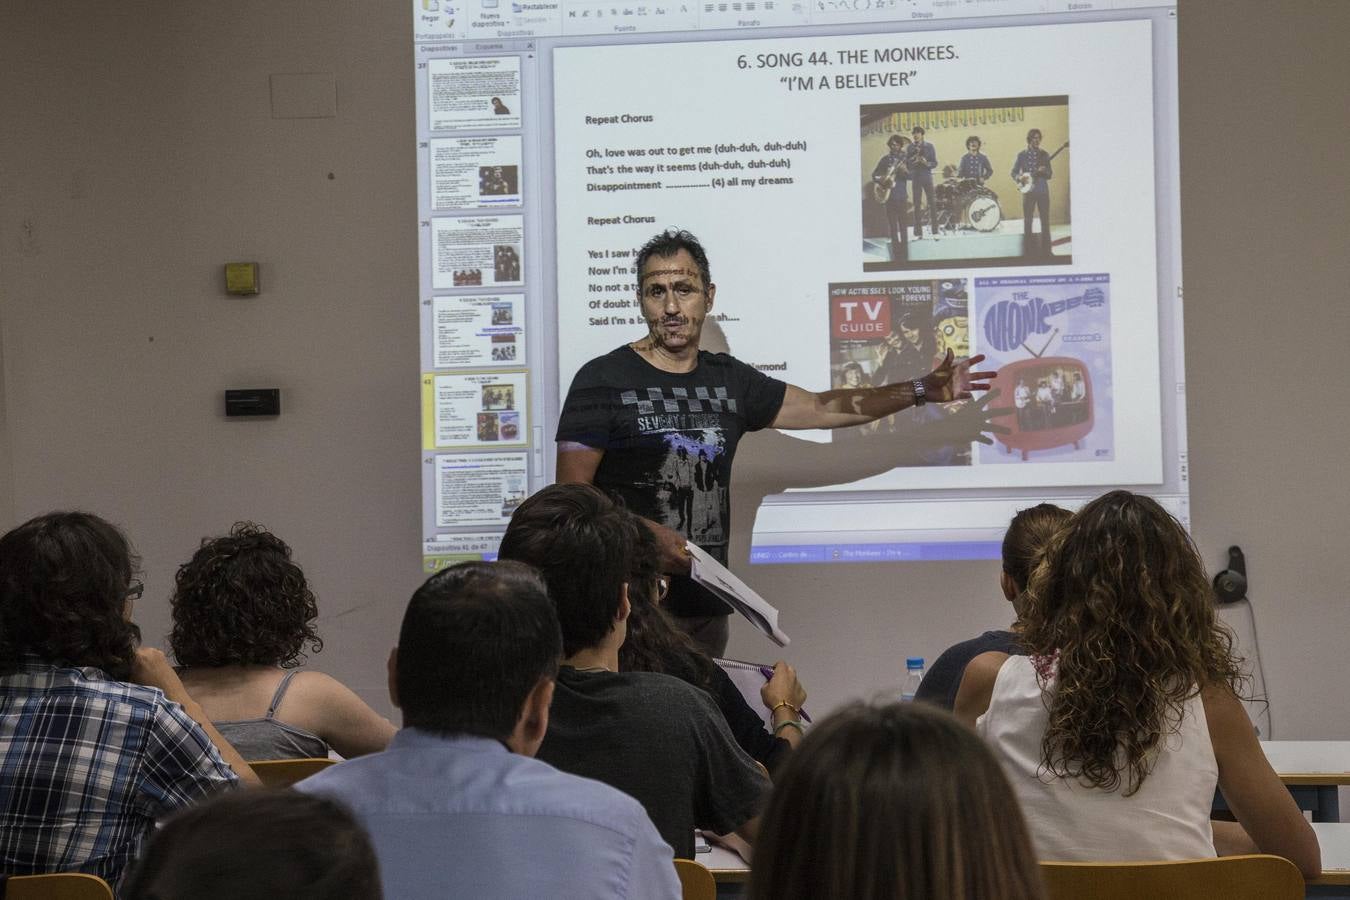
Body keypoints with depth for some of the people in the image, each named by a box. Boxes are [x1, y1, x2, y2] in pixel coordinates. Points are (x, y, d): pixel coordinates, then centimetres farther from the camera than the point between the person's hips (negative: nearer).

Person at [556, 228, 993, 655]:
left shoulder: (729, 380, 13)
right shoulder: (604, 379, -4)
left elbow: (823, 408, 22)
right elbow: (571, 493, -7)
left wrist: (923, 390, 19)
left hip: (706, 605, 5)